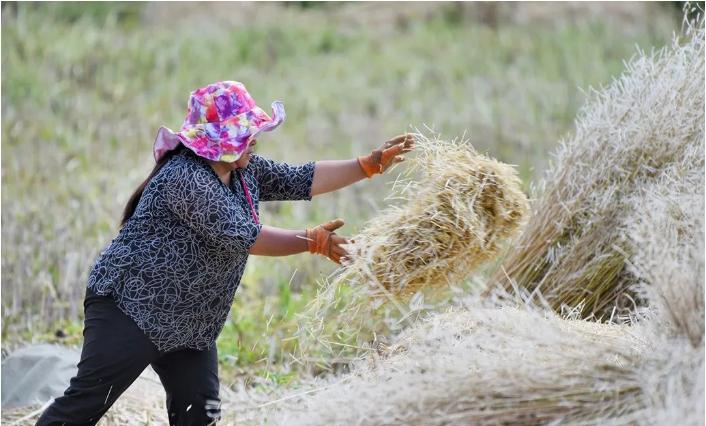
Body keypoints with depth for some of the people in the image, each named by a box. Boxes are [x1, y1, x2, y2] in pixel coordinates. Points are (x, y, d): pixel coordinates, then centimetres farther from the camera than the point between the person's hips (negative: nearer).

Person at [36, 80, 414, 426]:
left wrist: (372, 164, 5)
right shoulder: (185, 178, -23)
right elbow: (241, 237, -25)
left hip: (189, 325, 9)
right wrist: (313, 242, -20)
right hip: (132, 308, -9)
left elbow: (302, 180, 10)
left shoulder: (244, 171, 6)